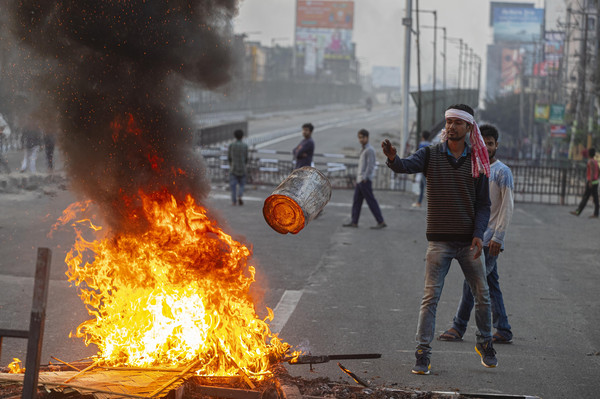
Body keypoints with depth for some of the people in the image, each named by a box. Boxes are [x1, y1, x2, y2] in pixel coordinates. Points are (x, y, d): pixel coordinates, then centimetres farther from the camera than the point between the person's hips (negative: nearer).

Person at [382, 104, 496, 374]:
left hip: (468, 241, 2)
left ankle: (485, 344, 30)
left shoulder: (477, 162, 4)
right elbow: (407, 166, -19)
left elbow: (483, 204, 5)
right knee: (430, 297, -7)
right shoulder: (431, 155, 0)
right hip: (439, 240, -2)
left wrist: (478, 234, -9)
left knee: (482, 295, 8)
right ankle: (422, 354, -3)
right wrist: (393, 159, -43)